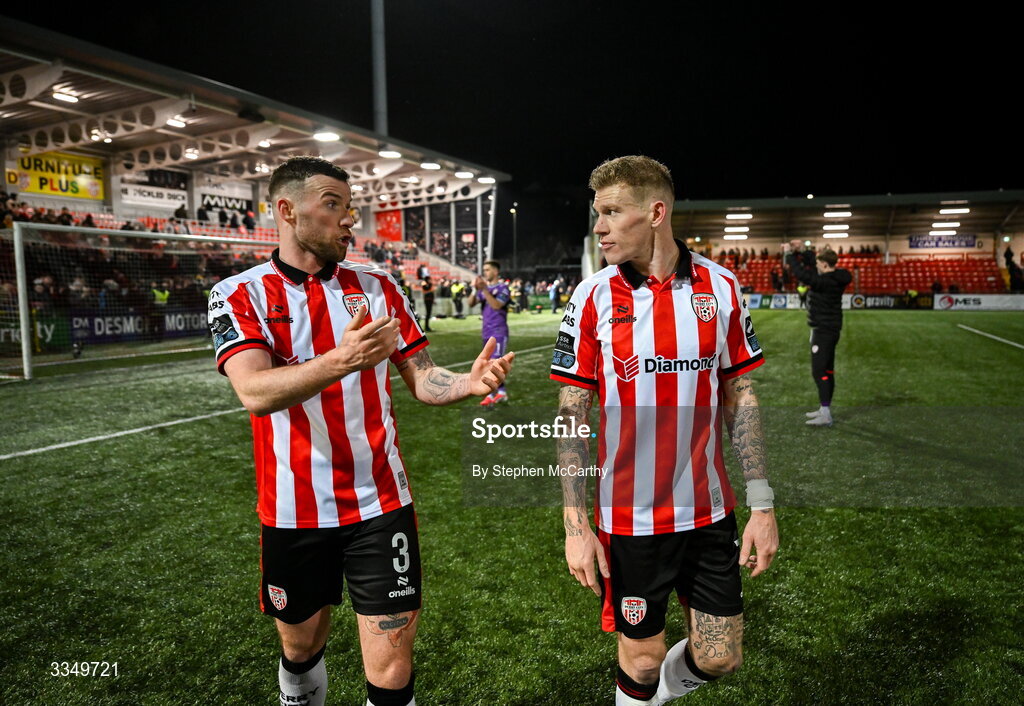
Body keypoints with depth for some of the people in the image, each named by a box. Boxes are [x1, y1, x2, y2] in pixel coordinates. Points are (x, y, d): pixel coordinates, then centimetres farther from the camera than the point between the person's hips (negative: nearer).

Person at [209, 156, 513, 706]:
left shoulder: (377, 286, 3)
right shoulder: (239, 294, -5)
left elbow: (421, 378, 3)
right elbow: (255, 391, -22)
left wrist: (468, 383, -19)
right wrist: (340, 360, -38)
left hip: (380, 504, 1)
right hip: (294, 511, 0)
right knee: (301, 645, 21)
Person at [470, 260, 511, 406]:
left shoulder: (503, 288, -10)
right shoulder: (484, 287, 10)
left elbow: (496, 305, -25)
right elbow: (471, 304, 2)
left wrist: (484, 290, -29)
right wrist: (475, 290, -14)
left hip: (499, 332, -7)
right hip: (487, 332, 7)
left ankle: (491, 395, -6)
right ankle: (501, 392, 19)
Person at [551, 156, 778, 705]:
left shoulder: (720, 286, -3)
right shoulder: (593, 296, -8)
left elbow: (739, 397, 4)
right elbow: (570, 415, -6)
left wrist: (761, 504, 1)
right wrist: (575, 524, -9)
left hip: (709, 511, 2)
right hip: (629, 517, -2)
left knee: (719, 658, 12)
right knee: (641, 656, 11)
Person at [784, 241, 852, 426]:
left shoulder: (826, 282, -21)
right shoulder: (834, 278, 7)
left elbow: (801, 274, -24)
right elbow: (815, 265, 21)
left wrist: (789, 253, -13)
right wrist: (801, 251, 12)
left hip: (824, 331, -10)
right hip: (829, 329, 10)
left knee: (819, 372, -8)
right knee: (827, 371, 14)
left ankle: (825, 416, -8)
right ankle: (825, 409, 23)